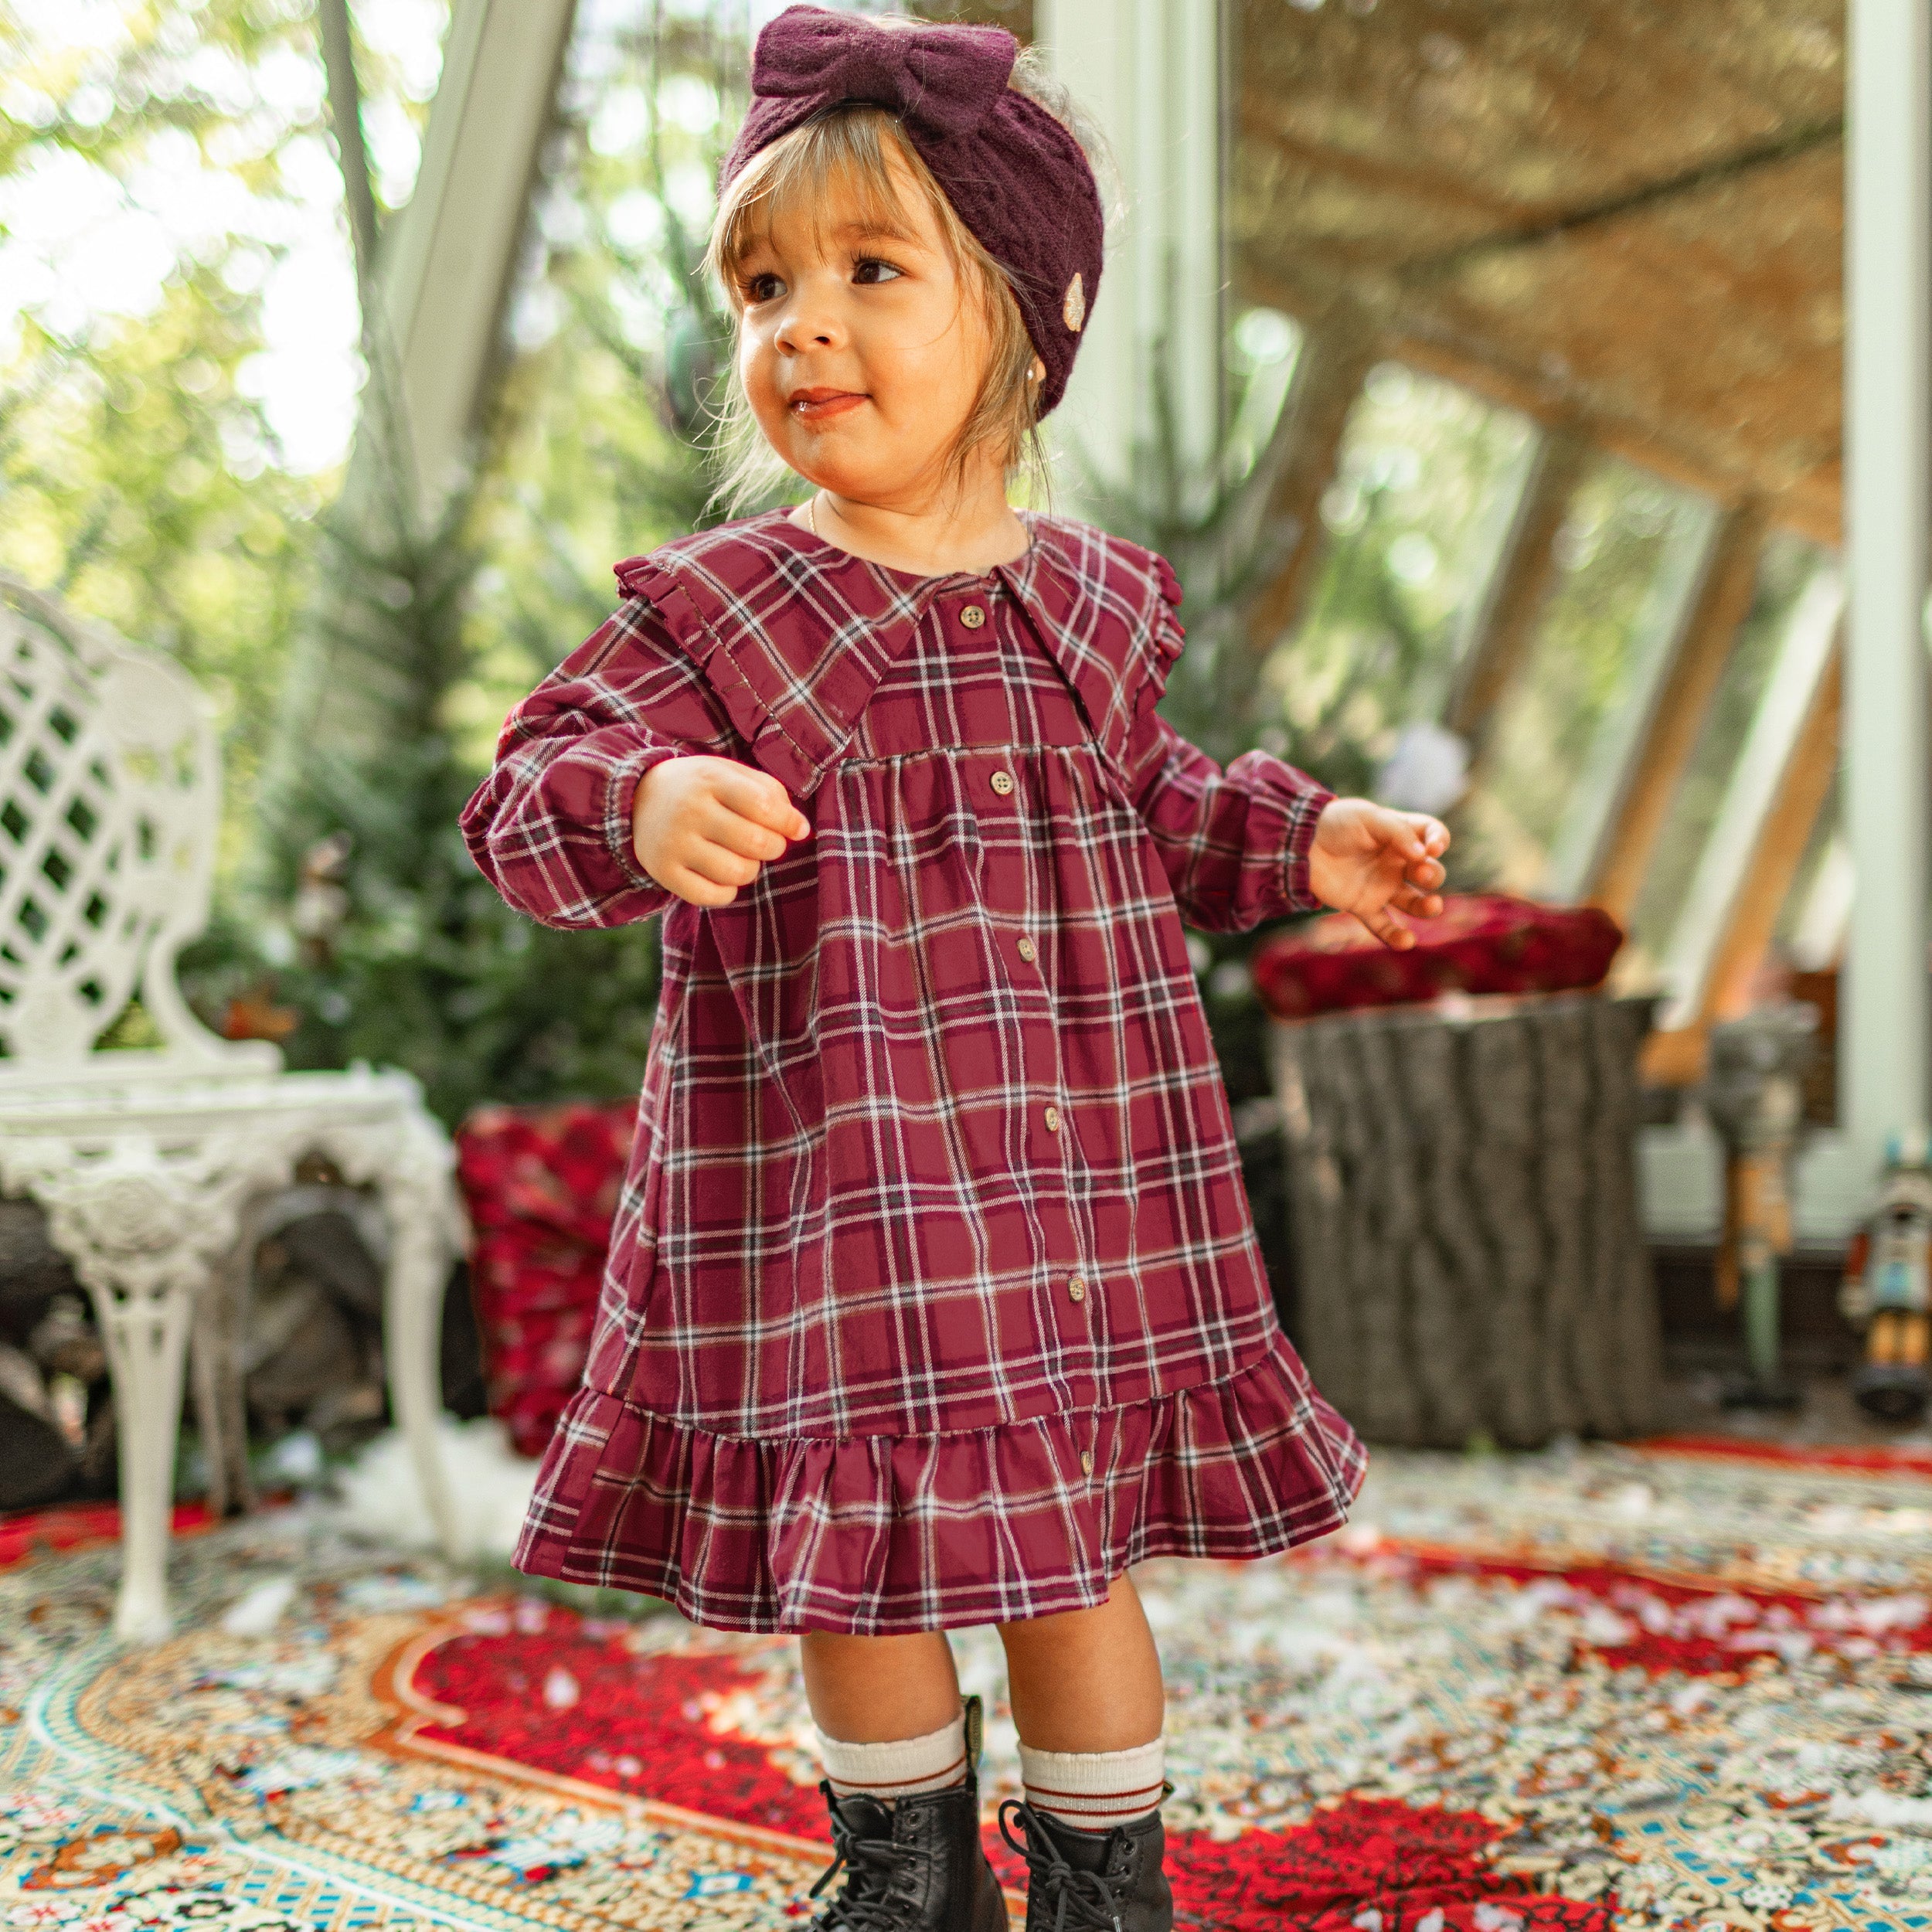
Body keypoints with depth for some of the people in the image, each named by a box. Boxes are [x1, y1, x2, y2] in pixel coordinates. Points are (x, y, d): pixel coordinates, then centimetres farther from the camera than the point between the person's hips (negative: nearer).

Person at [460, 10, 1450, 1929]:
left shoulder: (1089, 602, 6)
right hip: (820, 1197, -2)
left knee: (1074, 1557, 11)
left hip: (1079, 1187, 2)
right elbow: (535, 797, -14)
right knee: (853, 1560, 9)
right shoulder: (711, 612, -5)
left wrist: (1302, 841, 7)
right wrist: (644, 804, -36)